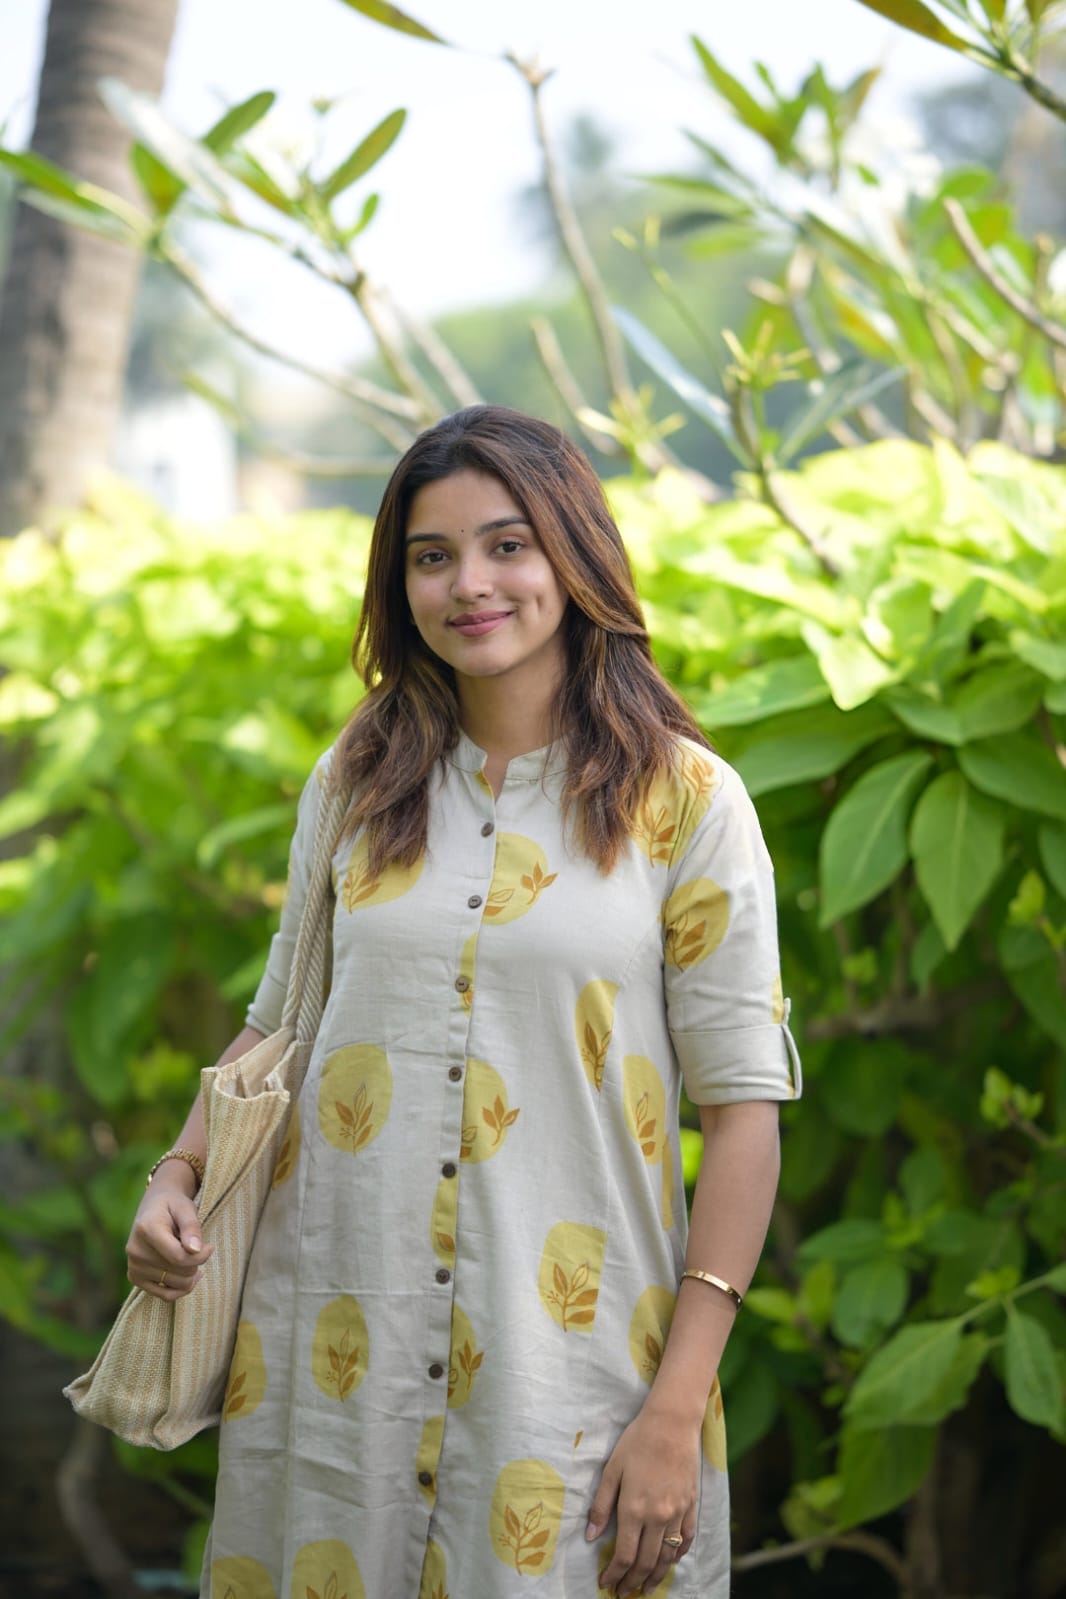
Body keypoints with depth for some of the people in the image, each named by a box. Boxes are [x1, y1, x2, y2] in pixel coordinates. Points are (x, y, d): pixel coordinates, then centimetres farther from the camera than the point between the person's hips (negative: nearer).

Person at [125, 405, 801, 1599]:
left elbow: (745, 1106, -6)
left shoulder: (684, 801, -4)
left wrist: (678, 1412, -12)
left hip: (570, 1359, -3)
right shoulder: (353, 783, 8)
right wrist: (178, 1174, -1)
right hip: (338, 1347, 3)